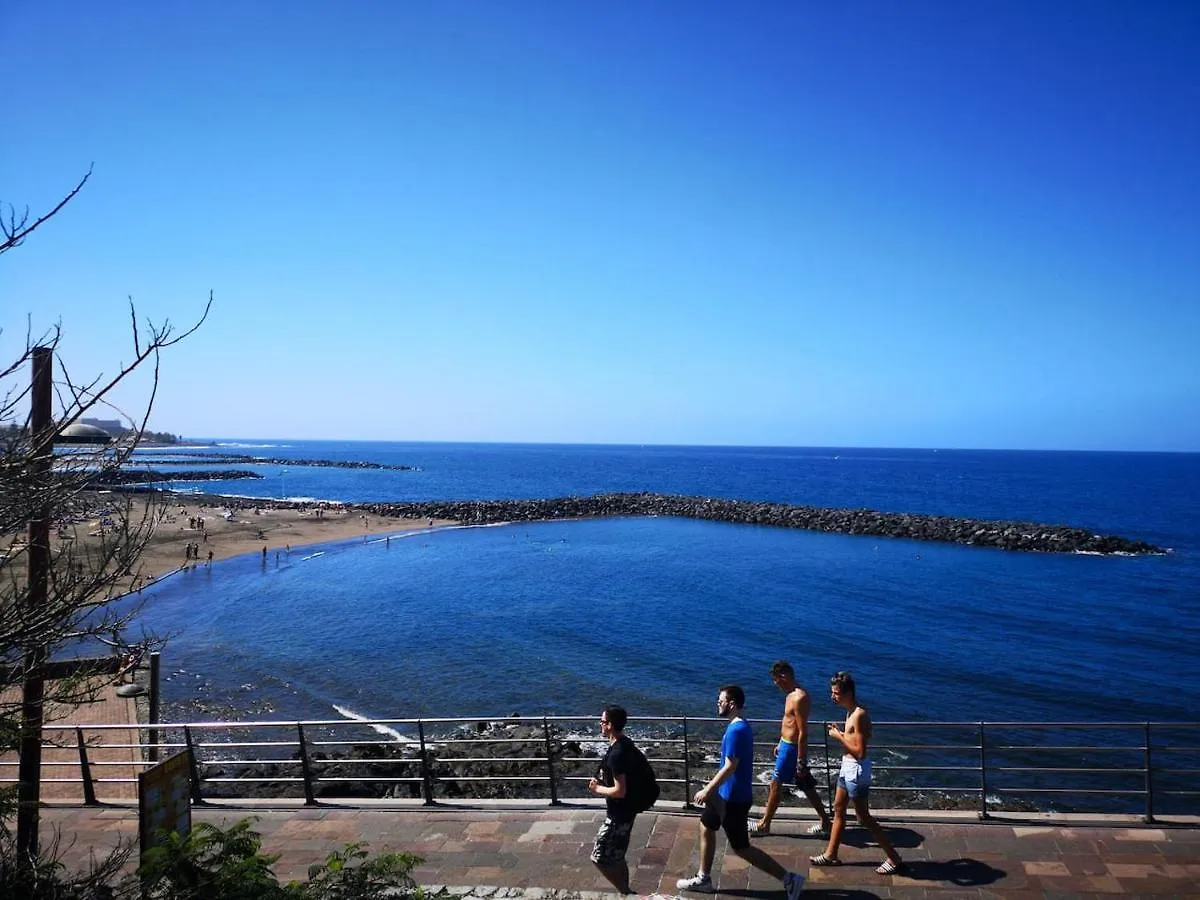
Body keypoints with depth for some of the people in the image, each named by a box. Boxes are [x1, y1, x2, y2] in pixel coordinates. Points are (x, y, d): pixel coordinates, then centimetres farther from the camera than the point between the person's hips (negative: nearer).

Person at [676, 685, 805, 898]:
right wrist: (712, 786, 21)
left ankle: (789, 879, 5)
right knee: (706, 828, 20)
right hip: (727, 793, 10)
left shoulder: (736, 731, -25)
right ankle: (703, 879, 33)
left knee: (741, 848, 0)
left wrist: (707, 790, -17)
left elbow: (730, 767, -25)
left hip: (734, 797, -10)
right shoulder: (738, 726, 6)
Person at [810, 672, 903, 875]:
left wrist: (839, 737, -18)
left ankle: (894, 858, 12)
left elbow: (860, 752, -25)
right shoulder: (851, 712, 5)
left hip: (856, 769, -10)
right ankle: (831, 854, 28)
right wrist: (841, 733, 4)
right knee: (838, 809, 17)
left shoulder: (859, 715, -24)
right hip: (848, 767, 10)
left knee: (863, 817, 1)